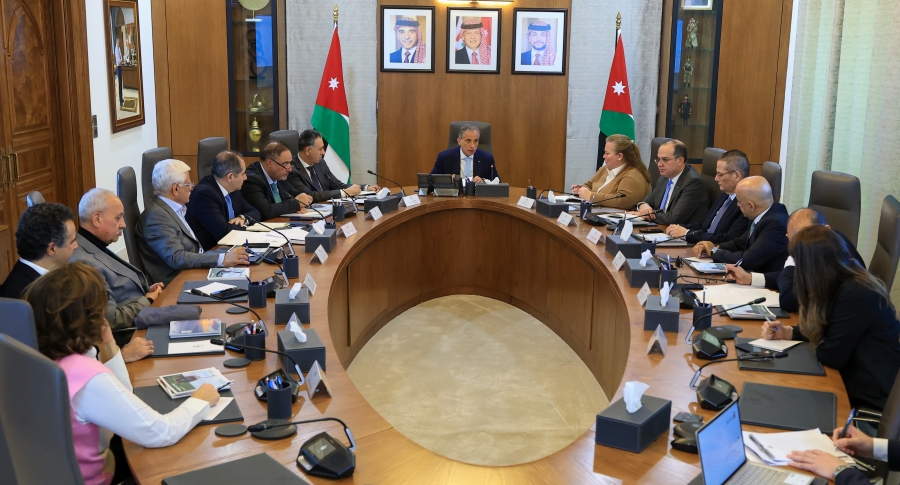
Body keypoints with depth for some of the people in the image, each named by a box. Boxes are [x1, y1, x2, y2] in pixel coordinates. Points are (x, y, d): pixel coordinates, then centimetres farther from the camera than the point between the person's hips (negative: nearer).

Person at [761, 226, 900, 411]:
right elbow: (822, 331, 18)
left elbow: (830, 356, -19)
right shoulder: (847, 284, 3)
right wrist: (787, 332, 6)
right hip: (858, 382, 8)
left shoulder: (854, 295, -25)